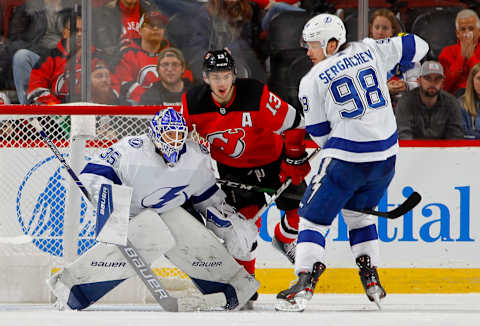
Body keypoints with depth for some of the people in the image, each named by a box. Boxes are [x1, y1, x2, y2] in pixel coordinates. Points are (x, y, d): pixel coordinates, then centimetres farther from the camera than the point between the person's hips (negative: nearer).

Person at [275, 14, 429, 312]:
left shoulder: (312, 81, -2)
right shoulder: (370, 51, 6)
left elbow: (319, 133, 4)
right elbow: (414, 47, 16)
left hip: (347, 158, -5)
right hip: (386, 155, 5)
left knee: (314, 217, 3)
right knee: (358, 213, 25)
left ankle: (305, 283, -12)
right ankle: (372, 280, 18)